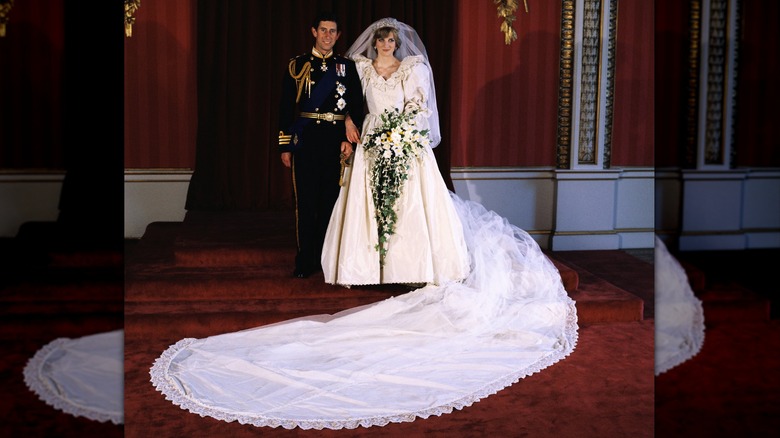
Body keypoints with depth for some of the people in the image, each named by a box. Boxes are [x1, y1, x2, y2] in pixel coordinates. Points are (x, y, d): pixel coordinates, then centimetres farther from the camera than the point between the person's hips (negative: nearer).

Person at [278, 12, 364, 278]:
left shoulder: (347, 66, 9)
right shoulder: (297, 65, 6)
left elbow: (357, 106, 7)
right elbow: (286, 108, 4)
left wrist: (350, 138, -5)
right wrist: (285, 146, -1)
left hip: (336, 141, 1)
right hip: (305, 140, -1)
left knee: (331, 201, 5)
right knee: (305, 201, 0)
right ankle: (305, 262, 8)